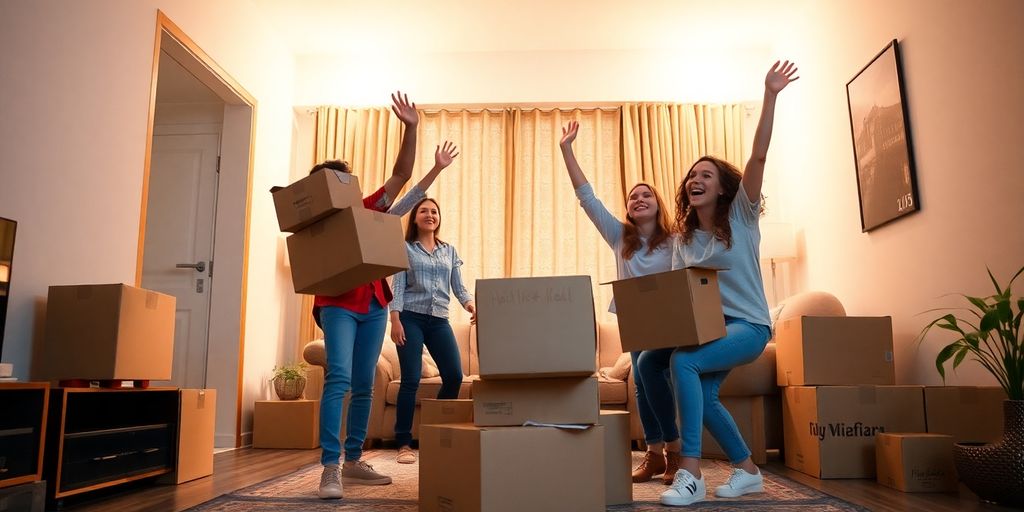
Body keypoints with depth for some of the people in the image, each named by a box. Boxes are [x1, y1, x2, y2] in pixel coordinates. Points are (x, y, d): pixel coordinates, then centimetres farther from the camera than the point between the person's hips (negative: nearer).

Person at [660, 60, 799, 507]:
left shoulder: (741, 217, -4)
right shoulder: (683, 239, 9)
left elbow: (758, 155, -15)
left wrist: (770, 96, -23)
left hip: (748, 324, -7)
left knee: (683, 361, -29)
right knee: (702, 394, -1)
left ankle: (691, 472, -25)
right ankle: (747, 470, 24)